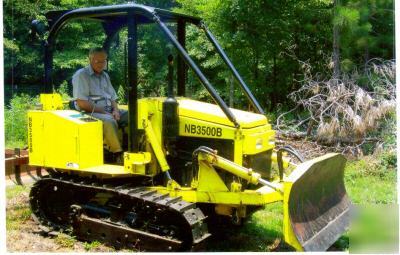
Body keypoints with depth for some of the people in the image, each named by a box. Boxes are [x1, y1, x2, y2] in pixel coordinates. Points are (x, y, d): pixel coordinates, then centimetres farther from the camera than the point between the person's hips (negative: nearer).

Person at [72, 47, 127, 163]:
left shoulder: (105, 76, 17)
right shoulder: (81, 75, -6)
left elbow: (113, 98, 20)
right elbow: (82, 103, -15)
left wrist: (115, 110, -3)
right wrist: (104, 112, -17)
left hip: (108, 111, 8)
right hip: (90, 113, -7)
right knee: (109, 121, -37)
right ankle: (118, 154, -28)